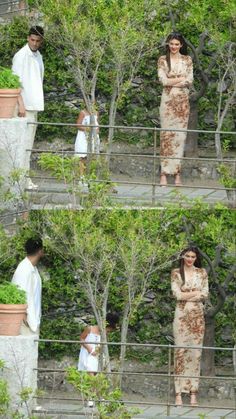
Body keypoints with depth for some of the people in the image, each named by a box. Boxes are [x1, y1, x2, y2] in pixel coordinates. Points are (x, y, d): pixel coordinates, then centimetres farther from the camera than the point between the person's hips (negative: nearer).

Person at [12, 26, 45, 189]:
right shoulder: (21, 56, -9)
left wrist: (38, 104, 18)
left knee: (29, 143, 10)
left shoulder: (38, 57, 16)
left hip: (35, 105, 8)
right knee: (24, 141, -11)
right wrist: (21, 104, -20)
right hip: (25, 105, -8)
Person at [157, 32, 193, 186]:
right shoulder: (163, 60, 5)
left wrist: (172, 81, -8)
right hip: (168, 100, -1)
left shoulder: (187, 60, 8)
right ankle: (164, 174, -7)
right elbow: (163, 80, -7)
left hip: (182, 101, 1)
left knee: (180, 134, -1)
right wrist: (182, 79, -7)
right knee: (166, 134, -5)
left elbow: (190, 81, -2)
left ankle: (177, 174, 1)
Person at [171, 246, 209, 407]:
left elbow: (205, 294, 0)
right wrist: (197, 293, -6)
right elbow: (177, 294, -7)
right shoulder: (176, 273, 4)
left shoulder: (202, 273, 9)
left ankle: (193, 393, 1)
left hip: (197, 315, 2)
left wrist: (186, 295, -8)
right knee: (181, 351, -5)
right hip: (182, 315, -2)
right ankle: (179, 394, -6)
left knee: (196, 352, -1)